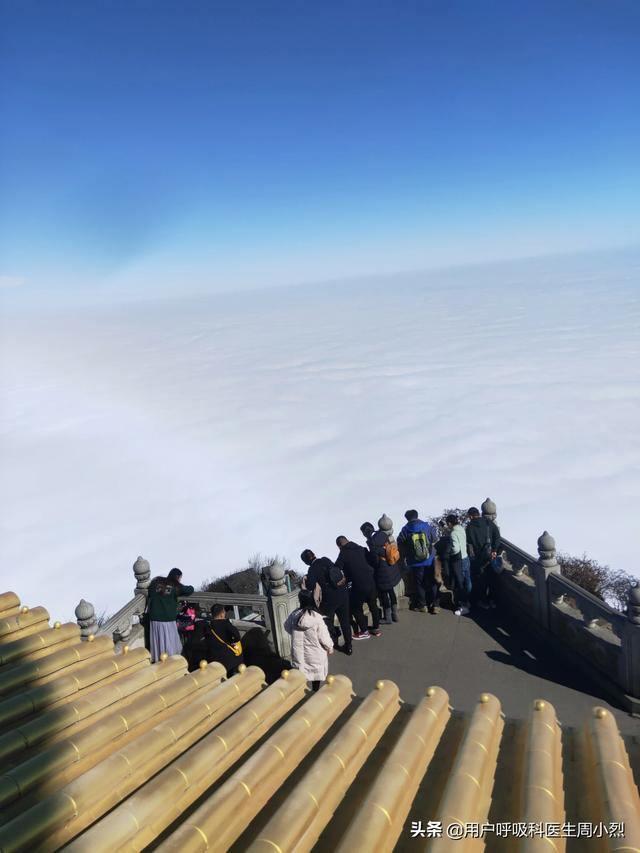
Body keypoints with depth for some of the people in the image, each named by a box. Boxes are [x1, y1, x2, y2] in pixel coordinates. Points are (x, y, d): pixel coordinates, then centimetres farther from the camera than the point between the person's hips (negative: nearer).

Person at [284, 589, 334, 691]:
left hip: (298, 651, 3)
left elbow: (287, 627, 6)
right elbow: (324, 637, -16)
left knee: (301, 672, 20)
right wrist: (330, 647, 2)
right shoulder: (316, 617, -24)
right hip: (315, 652, -2)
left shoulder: (294, 615, -14)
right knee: (316, 673, 19)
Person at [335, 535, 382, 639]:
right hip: (370, 582, 6)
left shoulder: (343, 554, -10)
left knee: (356, 609, 14)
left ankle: (364, 632, 21)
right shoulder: (361, 549, 3)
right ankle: (376, 628, 34)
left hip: (358, 586, -5)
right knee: (373, 605, 21)